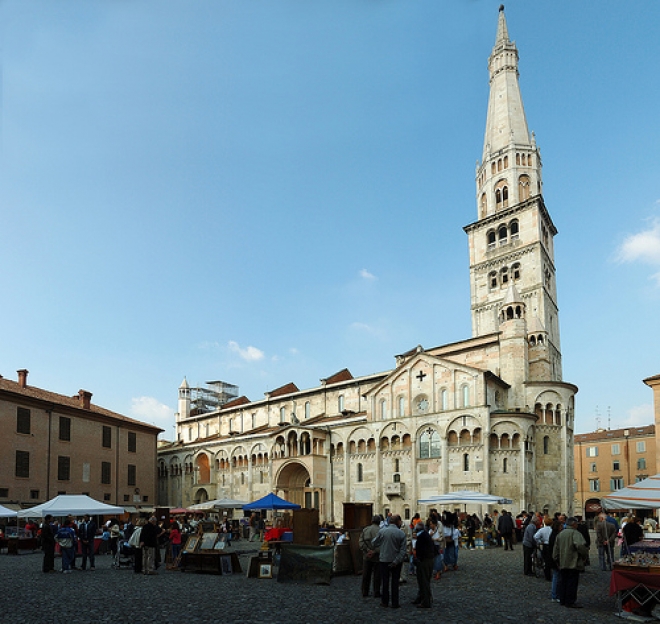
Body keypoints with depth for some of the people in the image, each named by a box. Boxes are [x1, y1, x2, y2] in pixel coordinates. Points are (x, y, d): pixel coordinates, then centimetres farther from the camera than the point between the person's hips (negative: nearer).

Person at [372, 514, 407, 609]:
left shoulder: (382, 531, -10)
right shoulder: (401, 533, -10)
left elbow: (374, 543, 2)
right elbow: (403, 550, -13)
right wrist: (396, 561, -12)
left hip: (384, 560, 0)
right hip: (396, 561, 0)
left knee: (385, 581, 12)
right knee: (395, 582, 10)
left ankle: (385, 602, 19)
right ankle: (395, 603, 12)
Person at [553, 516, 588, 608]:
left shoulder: (560, 534, 13)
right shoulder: (575, 533, -12)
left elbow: (556, 549, 16)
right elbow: (580, 545, -28)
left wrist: (557, 560, 24)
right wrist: (585, 553, -10)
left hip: (562, 564, 7)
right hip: (573, 563, -7)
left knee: (563, 582, 14)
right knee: (572, 583, -1)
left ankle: (562, 600, 19)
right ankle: (570, 602, 1)